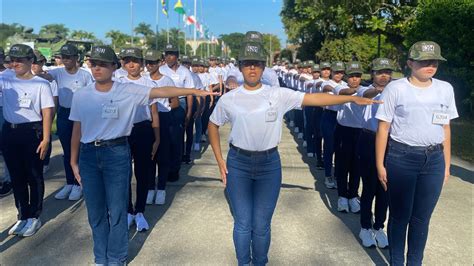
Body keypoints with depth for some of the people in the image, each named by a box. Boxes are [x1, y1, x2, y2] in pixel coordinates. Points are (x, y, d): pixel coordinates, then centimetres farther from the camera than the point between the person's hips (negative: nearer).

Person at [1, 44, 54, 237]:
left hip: (32, 132, -4)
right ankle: (22, 216, 27)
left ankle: (34, 217, 21)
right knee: (16, 176, 13)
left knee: (34, 176, 7)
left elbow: (47, 112, -8)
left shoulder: (41, 84, -6)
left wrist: (46, 139, -13)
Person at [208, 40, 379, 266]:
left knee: (262, 224, 9)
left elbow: (313, 98, -4)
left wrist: (352, 98, -8)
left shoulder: (278, 95, -2)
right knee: (243, 223, 7)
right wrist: (219, 160, 3)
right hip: (238, 163, 0)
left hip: (269, 163, 0)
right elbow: (213, 126, 11)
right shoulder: (228, 99, 0)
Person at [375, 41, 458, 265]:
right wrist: (380, 164, -6)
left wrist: (446, 164, 12)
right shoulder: (395, 88, -6)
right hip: (401, 158, -3)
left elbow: (445, 129, 13)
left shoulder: (445, 89, 6)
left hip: (434, 160, 4)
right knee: (399, 215, 8)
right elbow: (383, 129, -5)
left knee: (422, 217, 12)